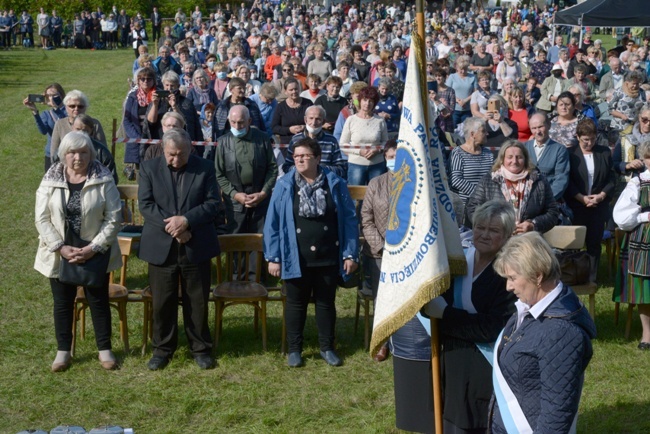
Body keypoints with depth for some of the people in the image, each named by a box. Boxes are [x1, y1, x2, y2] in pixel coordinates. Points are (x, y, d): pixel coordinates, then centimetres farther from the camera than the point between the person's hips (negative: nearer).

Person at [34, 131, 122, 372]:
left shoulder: (103, 180, -9)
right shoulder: (50, 180, -5)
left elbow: (113, 218, -9)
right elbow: (42, 218, -4)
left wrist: (93, 248, -16)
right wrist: (60, 247, -14)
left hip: (95, 253, -1)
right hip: (59, 253, 1)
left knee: (99, 301, 8)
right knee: (62, 303, 11)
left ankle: (105, 349, 22)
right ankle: (63, 351, 25)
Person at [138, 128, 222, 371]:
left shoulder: (205, 169, 1)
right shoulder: (149, 168, 2)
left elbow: (213, 203, -5)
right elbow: (145, 204, -5)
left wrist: (186, 220, -19)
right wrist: (171, 227, -16)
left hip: (196, 247, 0)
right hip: (161, 247, 0)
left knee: (197, 302, 8)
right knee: (162, 302, 7)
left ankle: (201, 348, 21)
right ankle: (162, 349, 22)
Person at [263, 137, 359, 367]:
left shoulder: (335, 184, -3)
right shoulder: (284, 186, -5)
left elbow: (349, 220, -1)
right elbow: (272, 223, -3)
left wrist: (351, 254, -5)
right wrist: (273, 257, -6)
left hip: (328, 258, 1)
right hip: (296, 259, -1)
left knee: (326, 303, 14)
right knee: (296, 304, 11)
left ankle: (327, 347, 28)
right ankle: (294, 349, 25)